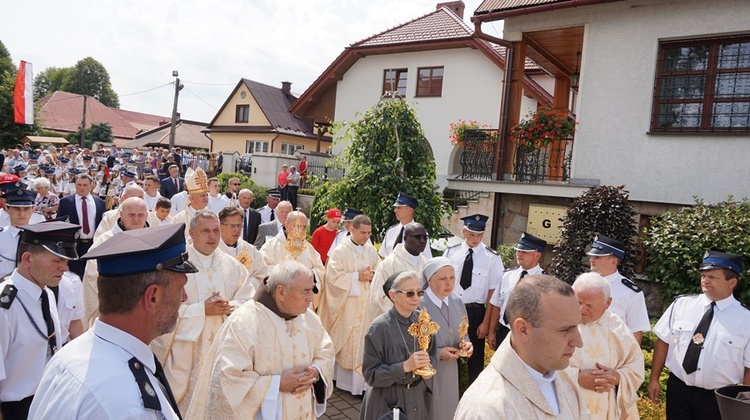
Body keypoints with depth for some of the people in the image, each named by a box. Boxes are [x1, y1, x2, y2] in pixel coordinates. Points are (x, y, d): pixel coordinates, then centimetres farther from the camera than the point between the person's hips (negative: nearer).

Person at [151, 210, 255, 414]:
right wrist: (202, 309, -18)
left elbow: (249, 300, 5)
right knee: (187, 400, 6)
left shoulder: (232, 266, 4)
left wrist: (230, 307, -14)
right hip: (185, 352, -3)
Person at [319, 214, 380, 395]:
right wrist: (357, 276, -16)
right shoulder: (341, 251, -7)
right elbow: (334, 276, -12)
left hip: (367, 305, 4)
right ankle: (345, 379, 16)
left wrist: (372, 275, -10)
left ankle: (361, 381, 11)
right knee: (347, 341, 3)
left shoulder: (371, 250, 6)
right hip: (347, 305, -4)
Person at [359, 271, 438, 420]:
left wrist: (427, 366, -15)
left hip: (419, 395, 4)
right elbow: (371, 374, -17)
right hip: (388, 400, -4)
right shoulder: (379, 327, -19)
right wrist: (405, 366, -27)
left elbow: (433, 356, 6)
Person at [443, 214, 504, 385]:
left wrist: (486, 322, -7)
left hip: (475, 312, -2)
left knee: (475, 356, 14)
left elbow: (493, 291, -7)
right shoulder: (450, 252, -3)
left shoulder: (492, 257, -9)